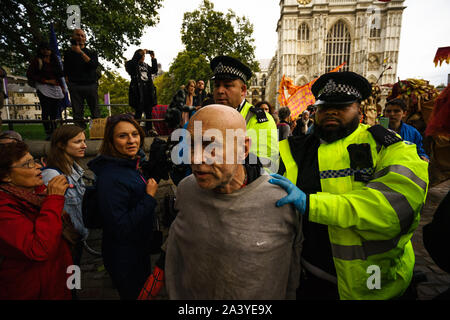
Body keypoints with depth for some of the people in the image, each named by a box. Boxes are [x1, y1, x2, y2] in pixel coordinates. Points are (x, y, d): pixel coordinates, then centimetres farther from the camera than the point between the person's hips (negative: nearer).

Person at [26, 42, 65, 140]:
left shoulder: (54, 61, 19)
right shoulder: (37, 61, 5)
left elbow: (60, 75, 23)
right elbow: (29, 74, -2)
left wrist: (62, 87, 13)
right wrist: (46, 80, -9)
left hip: (56, 88, 4)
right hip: (44, 88, -4)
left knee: (55, 112, 2)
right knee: (46, 111, -13)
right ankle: (48, 133, -10)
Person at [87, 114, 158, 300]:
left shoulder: (131, 165, 0)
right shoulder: (110, 178, -30)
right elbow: (120, 228, -32)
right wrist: (150, 197, -28)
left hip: (139, 250, 9)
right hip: (124, 258, -9)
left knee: (144, 290, 30)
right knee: (134, 295, 17)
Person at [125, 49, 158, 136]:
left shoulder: (146, 66, 22)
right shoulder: (132, 65, 5)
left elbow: (154, 70, 17)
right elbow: (133, 60, -15)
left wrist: (153, 59, 11)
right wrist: (142, 52, -6)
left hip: (148, 90, 6)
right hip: (138, 90, -5)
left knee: (149, 110, 4)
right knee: (139, 110, -7)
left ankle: (149, 129, 9)